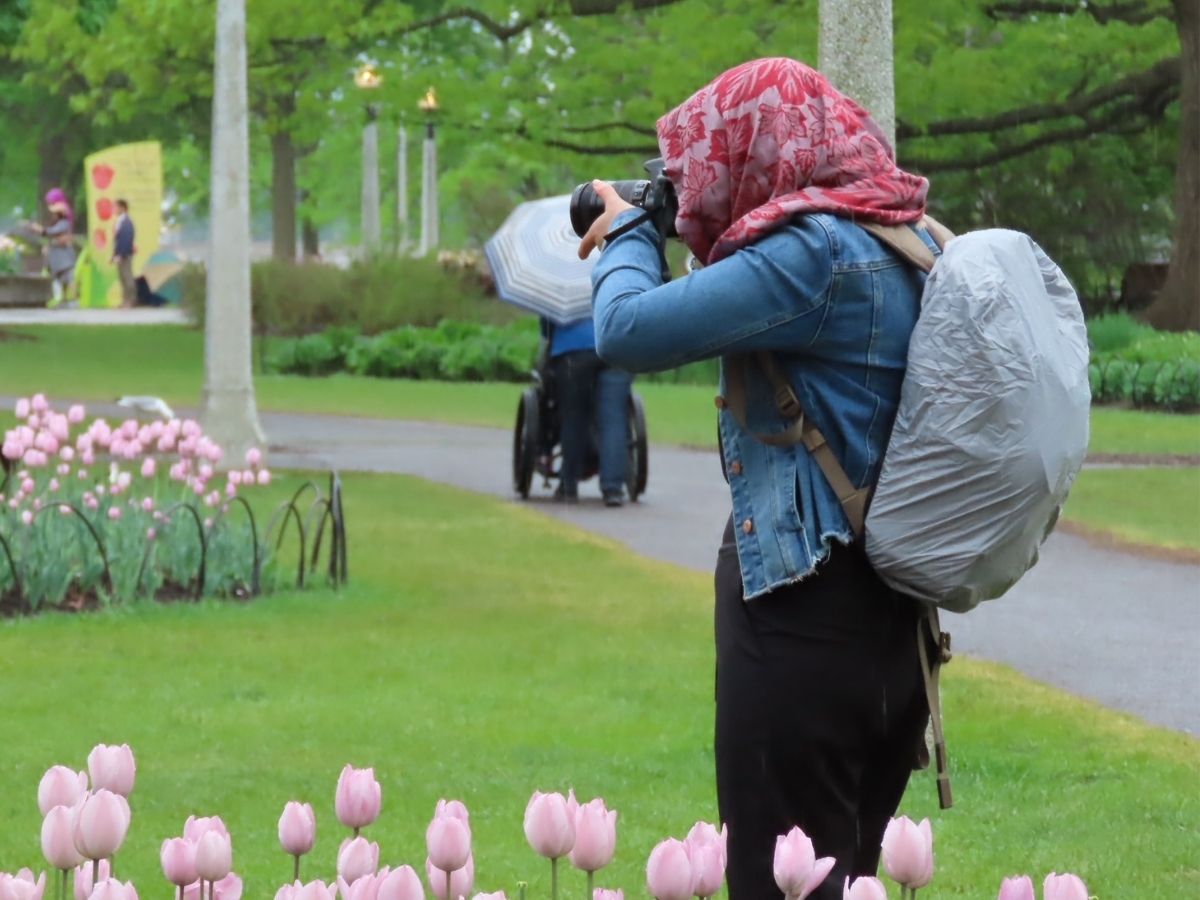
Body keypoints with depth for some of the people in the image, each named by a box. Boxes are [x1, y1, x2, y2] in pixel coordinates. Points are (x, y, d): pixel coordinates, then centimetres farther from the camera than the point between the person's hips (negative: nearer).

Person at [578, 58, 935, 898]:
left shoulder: (814, 252, -18)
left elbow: (628, 332, -19)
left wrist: (628, 233, 0)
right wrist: (657, 241, 11)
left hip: (805, 617, -9)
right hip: (885, 619, 9)